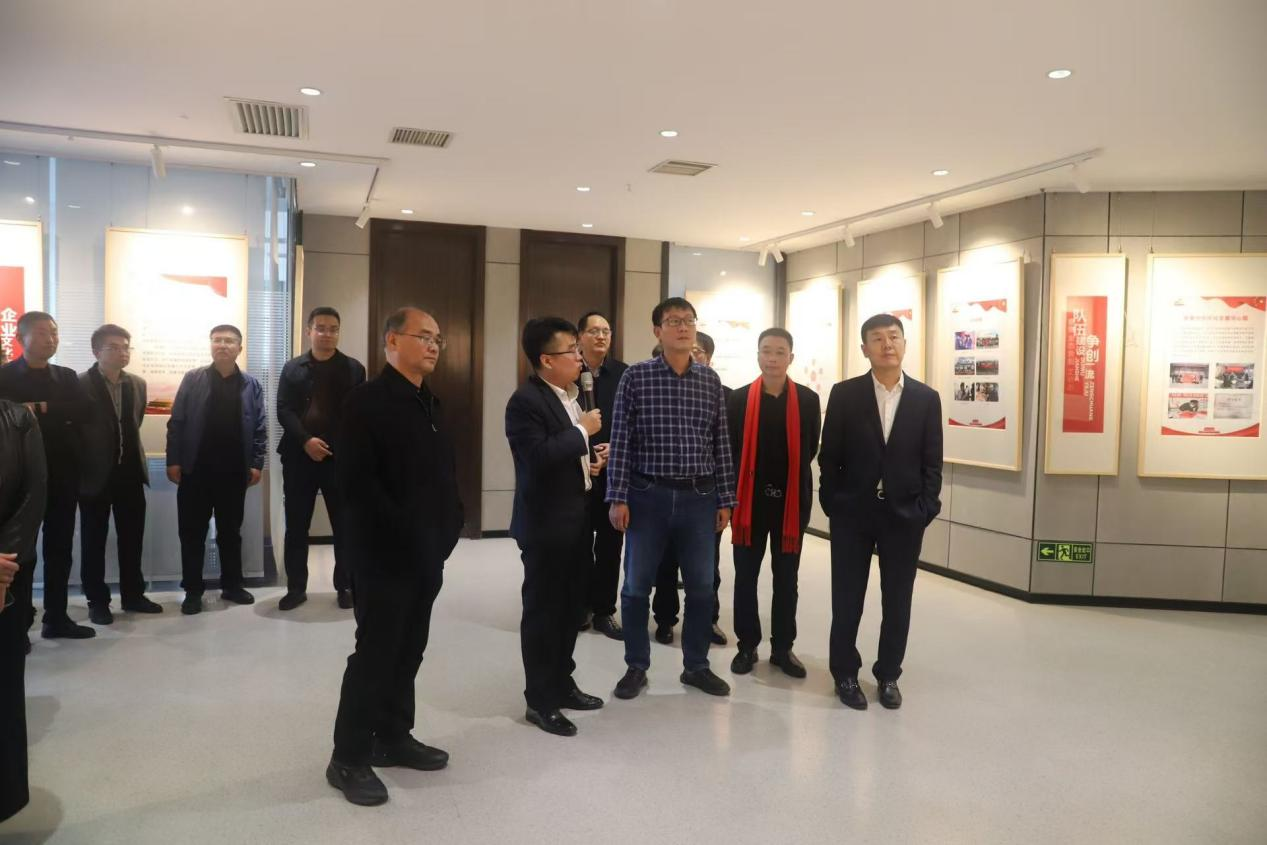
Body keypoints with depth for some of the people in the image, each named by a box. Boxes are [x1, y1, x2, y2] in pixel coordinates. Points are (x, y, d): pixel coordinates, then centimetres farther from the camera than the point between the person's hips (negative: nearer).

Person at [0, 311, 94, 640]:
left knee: (60, 550, 10)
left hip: (62, 478, 4)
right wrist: (57, 415, -16)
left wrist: (40, 409, -16)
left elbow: (83, 410, -7)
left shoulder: (67, 377, 10)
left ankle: (57, 618, 20)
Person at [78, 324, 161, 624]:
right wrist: (80, 466, -3)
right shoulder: (79, 384, -9)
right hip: (95, 475, -5)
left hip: (130, 473, 5)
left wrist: (129, 453, 13)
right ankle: (97, 601, 16)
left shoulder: (138, 384, 7)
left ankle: (132, 595, 23)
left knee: (132, 538, 11)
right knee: (94, 541, 6)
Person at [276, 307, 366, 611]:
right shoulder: (292, 368, 9)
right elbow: (283, 410, 0)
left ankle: (346, 586, 15)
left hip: (342, 458, -1)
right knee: (296, 526, 6)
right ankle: (296, 588, 17)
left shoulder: (354, 369, 6)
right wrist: (306, 441, -14)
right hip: (299, 457, 1)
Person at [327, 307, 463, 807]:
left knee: (408, 650, 15)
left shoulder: (430, 404, 15)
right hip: (385, 553, -8)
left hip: (427, 552, 8)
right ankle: (349, 758, 12)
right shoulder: (368, 400, -10)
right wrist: (403, 531, -19)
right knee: (375, 651, -1)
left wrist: (446, 527, 4)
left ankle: (393, 737, 29)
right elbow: (355, 480, -19)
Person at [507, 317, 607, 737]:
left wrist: (591, 462, 3)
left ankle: (562, 684, 33)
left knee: (571, 606, 17)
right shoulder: (526, 401, -17)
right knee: (543, 611, 2)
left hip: (576, 517, 9)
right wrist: (583, 431, -19)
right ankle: (540, 700, 15)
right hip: (545, 523, -9)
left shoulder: (570, 395, 11)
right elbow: (540, 456, -29)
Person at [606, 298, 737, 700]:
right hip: (648, 494, -2)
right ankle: (636, 666, 24)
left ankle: (696, 666, 26)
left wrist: (725, 499, 5)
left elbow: (721, 443, 8)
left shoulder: (711, 380, 6)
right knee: (636, 586, 7)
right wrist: (618, 498, -9)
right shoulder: (635, 376, -2)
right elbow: (620, 440, -4)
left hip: (699, 496, 3)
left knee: (701, 586, 9)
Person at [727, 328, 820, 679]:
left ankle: (782, 647, 22)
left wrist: (788, 477, 8)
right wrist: (740, 485, 2)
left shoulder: (807, 399, -1)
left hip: (792, 498, 0)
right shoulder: (739, 398, -1)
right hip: (749, 497, 0)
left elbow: (810, 450, 5)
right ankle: (747, 646, 20)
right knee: (746, 576, 7)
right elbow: (730, 449, 1)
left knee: (786, 578, 10)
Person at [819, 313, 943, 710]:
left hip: (905, 515, 1)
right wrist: (832, 504, -4)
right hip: (852, 513, -1)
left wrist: (924, 509, -5)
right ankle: (845, 674, 23)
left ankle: (888, 676, 26)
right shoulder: (844, 394, 0)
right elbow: (828, 456, 0)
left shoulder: (926, 398, 3)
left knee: (897, 602, 10)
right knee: (847, 600, 7)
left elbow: (932, 463, 3)